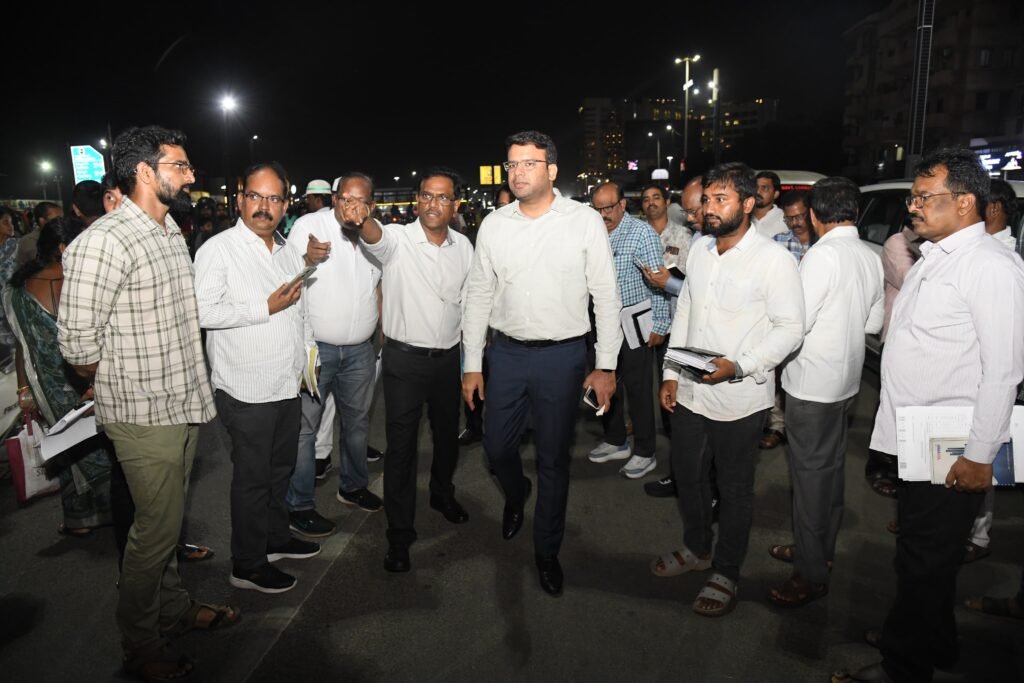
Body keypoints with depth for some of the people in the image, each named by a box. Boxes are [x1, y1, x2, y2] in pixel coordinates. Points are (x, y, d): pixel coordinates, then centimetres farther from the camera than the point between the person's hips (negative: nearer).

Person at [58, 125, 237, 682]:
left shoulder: (170, 230, 9)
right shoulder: (104, 241, -20)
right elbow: (78, 340, -20)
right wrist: (124, 381, -4)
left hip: (184, 402, 8)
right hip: (144, 414, -8)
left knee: (167, 518, 22)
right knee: (156, 527, 4)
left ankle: (172, 608, 40)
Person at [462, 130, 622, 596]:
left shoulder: (585, 221, -6)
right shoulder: (493, 225, 2)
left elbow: (606, 296, -4)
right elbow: (478, 296, 7)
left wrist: (606, 366, -6)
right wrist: (472, 364, 6)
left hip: (562, 355, -3)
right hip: (507, 352, 3)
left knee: (553, 459, 8)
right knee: (497, 448, 13)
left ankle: (547, 550, 29)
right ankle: (516, 495, 49)